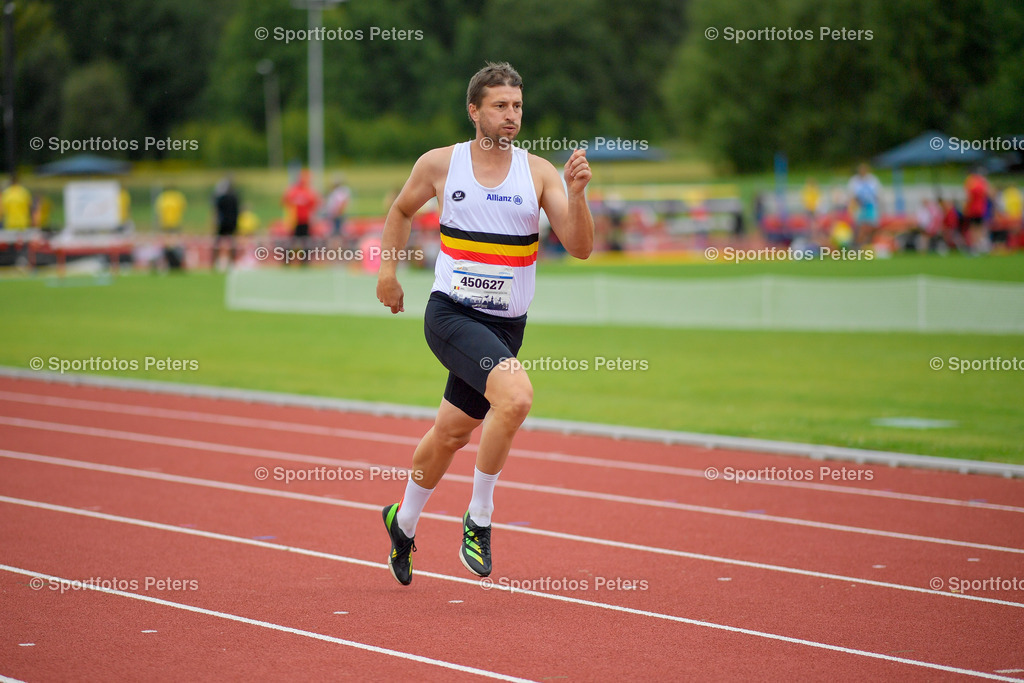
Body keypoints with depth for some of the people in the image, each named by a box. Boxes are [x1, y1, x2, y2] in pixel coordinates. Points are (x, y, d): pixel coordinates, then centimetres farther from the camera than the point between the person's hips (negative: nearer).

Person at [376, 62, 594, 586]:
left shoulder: (538, 172, 0)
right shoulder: (439, 164, -1)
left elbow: (580, 248, -6)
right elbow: (401, 210, 18)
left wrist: (576, 193, -21)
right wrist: (387, 269, 11)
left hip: (507, 324, 3)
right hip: (452, 312, -3)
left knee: (451, 433, 16)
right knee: (516, 395, -29)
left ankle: (403, 522, 43)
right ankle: (478, 518, -13)